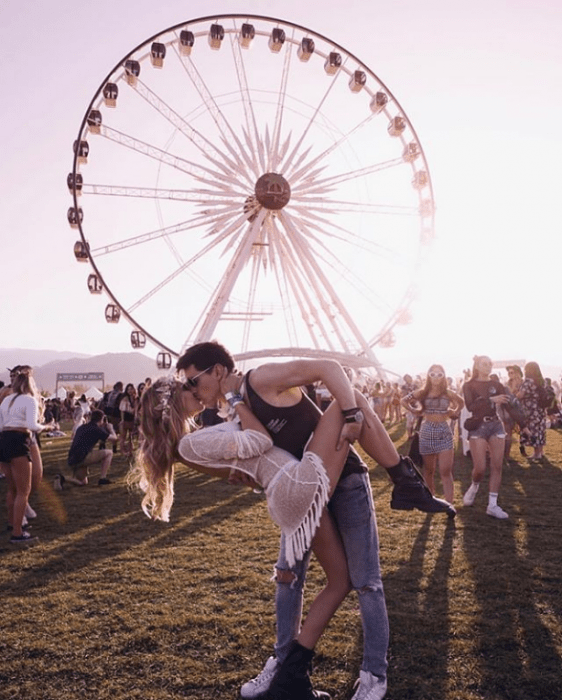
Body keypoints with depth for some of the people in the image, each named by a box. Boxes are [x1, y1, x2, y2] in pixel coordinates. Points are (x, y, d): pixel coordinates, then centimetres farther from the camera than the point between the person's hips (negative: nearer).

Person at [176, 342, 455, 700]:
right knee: (288, 575, 14)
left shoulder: (261, 380, -20)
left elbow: (329, 367, -25)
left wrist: (352, 418, -35)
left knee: (366, 582, 1)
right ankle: (283, 662, 32)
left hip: (345, 480, -8)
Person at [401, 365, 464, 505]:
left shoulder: (448, 393, 2)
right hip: (427, 432, 1)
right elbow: (404, 401, 12)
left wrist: (455, 412, 6)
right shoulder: (423, 393, 1)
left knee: (446, 471, -9)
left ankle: (449, 504, -11)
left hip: (444, 432, -1)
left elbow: (461, 402, 20)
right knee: (429, 470, 10)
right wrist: (415, 411, 4)